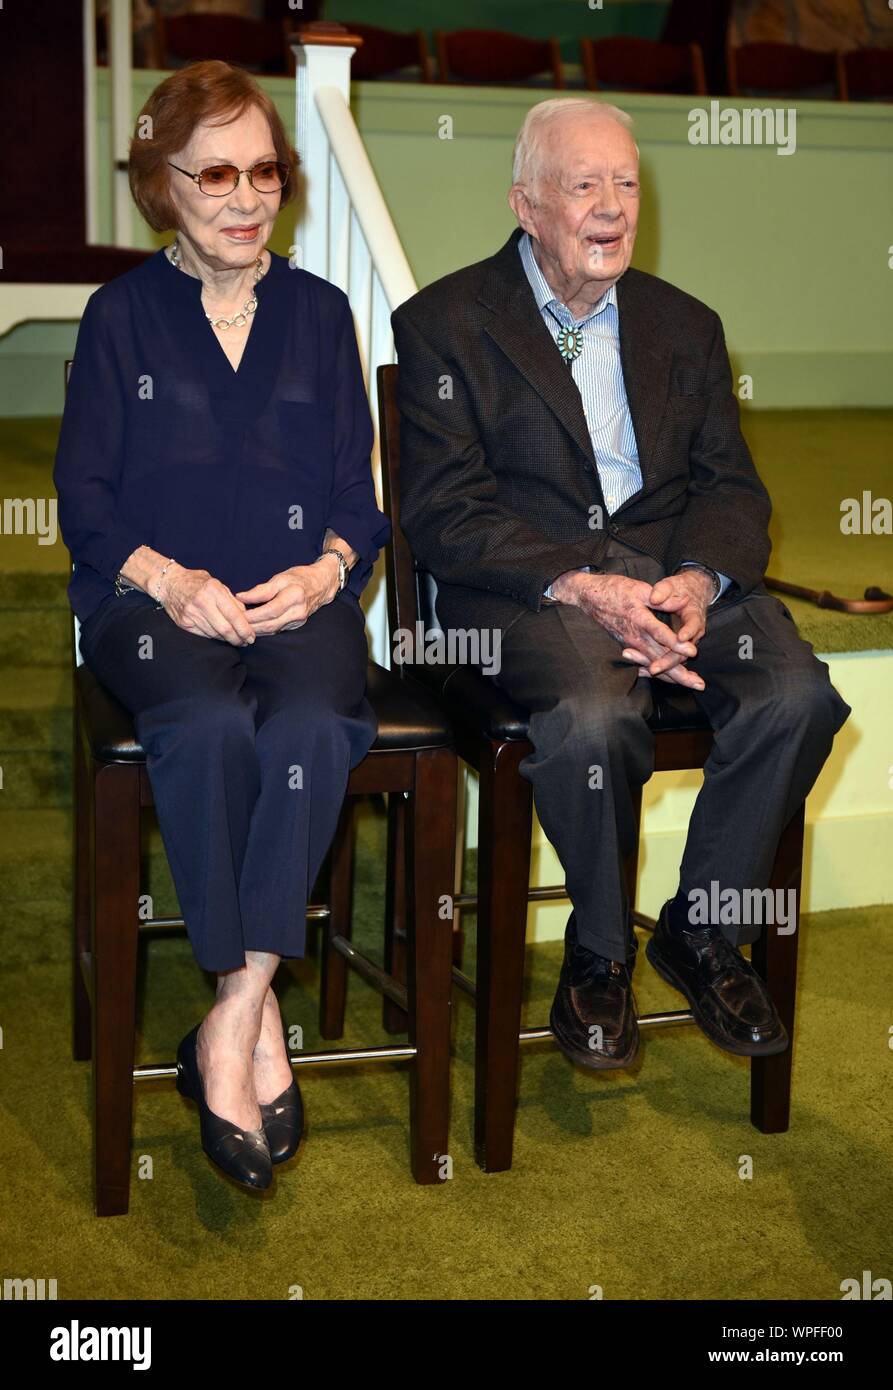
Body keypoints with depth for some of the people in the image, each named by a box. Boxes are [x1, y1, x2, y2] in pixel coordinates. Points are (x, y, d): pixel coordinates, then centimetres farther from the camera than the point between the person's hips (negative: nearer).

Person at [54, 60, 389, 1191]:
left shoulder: (319, 313, 19)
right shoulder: (122, 314, 13)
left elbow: (357, 492, 14)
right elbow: (83, 495, 7)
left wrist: (324, 568, -8)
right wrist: (170, 578, -12)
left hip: (299, 597, 1)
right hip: (156, 600, -1)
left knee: (311, 727, -32)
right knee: (210, 730, -34)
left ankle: (228, 1028, -26)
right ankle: (259, 1018, -22)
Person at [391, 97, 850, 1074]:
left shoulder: (684, 324, 19)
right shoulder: (443, 323, 4)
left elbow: (732, 487, 12)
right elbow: (442, 514, -6)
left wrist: (701, 580, -12)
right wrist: (579, 588, -21)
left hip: (677, 565, 4)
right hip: (524, 582, -4)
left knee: (797, 694, -25)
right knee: (594, 715, -35)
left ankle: (702, 931, -1)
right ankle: (599, 948, -6)